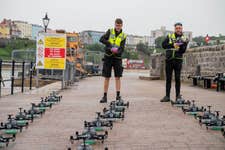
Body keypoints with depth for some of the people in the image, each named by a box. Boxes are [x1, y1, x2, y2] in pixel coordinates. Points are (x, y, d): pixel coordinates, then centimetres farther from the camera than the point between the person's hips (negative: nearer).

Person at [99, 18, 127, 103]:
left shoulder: (123, 36, 3)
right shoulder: (110, 31, 4)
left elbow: (122, 49, -6)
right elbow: (102, 39, -10)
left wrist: (117, 51, -29)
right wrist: (110, 44, -24)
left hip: (117, 58, 0)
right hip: (108, 57, 0)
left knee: (117, 77, -2)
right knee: (107, 77, 2)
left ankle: (118, 95, 1)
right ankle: (105, 96, 7)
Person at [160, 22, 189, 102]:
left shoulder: (184, 39, 7)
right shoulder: (169, 36, 10)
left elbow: (183, 51, -4)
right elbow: (163, 45, -3)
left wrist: (182, 44, -21)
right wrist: (173, 45, -13)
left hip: (178, 60, -1)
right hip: (169, 60, 1)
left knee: (177, 79, 0)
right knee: (168, 79, 4)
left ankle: (178, 96, 8)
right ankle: (167, 96, 9)